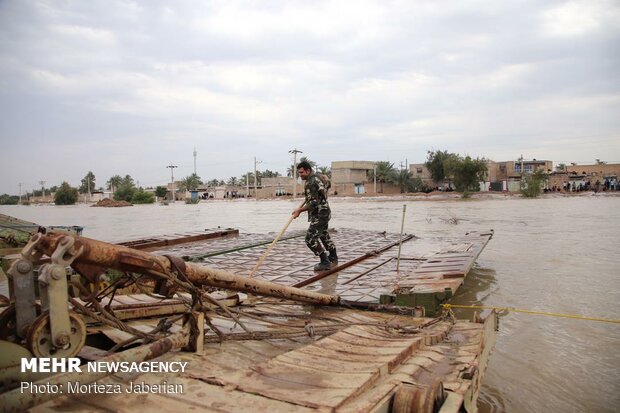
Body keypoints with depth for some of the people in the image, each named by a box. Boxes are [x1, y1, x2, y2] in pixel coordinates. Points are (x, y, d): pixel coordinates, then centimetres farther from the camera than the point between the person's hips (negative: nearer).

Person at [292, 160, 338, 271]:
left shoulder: (311, 183, -22)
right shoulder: (319, 176, 7)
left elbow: (314, 203, -27)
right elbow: (328, 184, 28)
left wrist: (299, 210, -23)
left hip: (319, 215, -11)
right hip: (325, 212, 11)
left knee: (311, 238, -10)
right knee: (324, 235, 25)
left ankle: (325, 262, -6)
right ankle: (333, 258, 41)